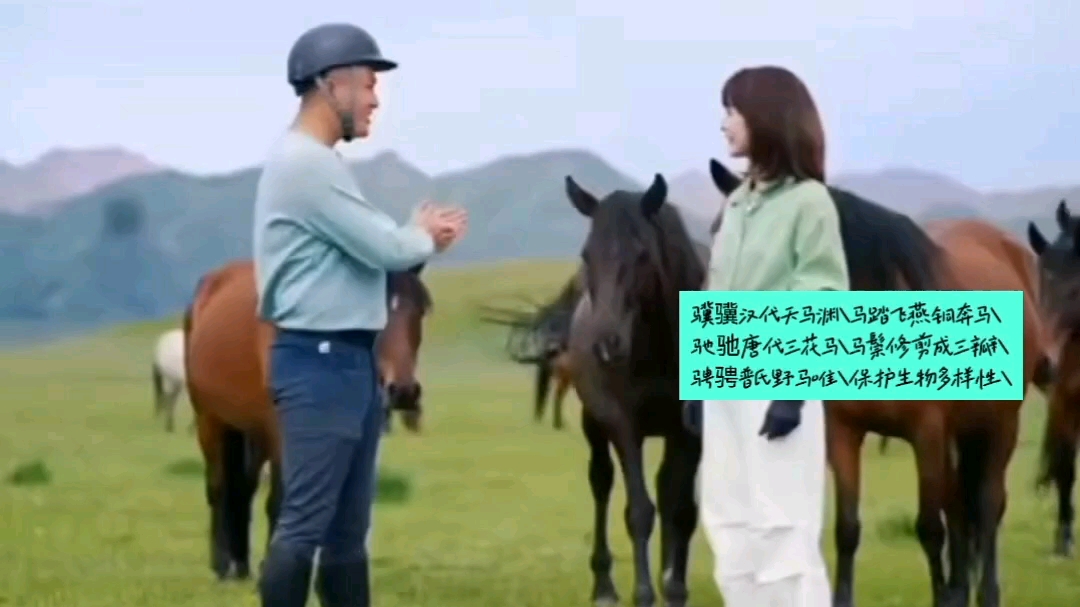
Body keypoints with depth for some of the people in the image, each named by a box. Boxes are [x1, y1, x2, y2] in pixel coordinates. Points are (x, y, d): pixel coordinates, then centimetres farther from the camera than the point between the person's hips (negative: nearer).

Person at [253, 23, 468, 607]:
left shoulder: (319, 163, 17)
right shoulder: (304, 164, -17)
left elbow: (370, 248, 18)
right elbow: (385, 249, -16)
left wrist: (419, 234, 2)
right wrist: (425, 235, 4)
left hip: (350, 360, 11)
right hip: (319, 363, -11)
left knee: (348, 526, 14)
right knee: (305, 523, -10)